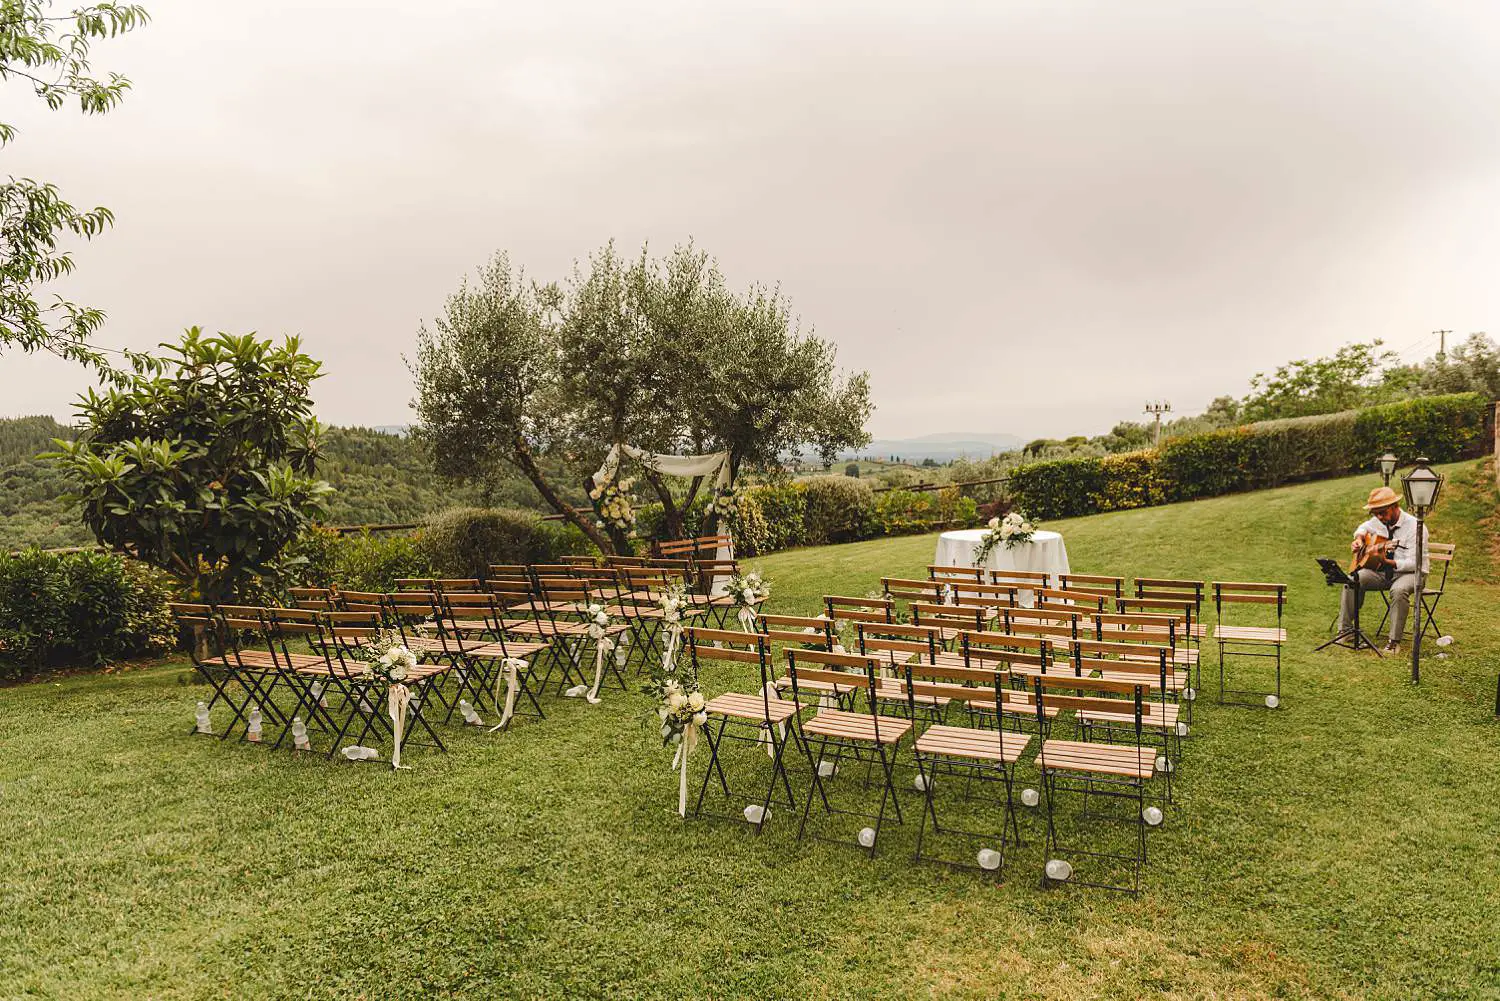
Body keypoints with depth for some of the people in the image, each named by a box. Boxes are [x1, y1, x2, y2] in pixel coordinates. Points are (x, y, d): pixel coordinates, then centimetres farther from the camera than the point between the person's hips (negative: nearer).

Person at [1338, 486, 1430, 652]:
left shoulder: (1413, 526, -20)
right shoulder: (1378, 522, 0)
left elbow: (1413, 563, -24)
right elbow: (1364, 528, 26)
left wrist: (1387, 562, -35)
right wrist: (1357, 540, 5)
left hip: (1411, 572, -6)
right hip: (1384, 571, 6)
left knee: (1399, 590, -38)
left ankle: (1395, 640, -27)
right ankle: (1344, 629, -9)